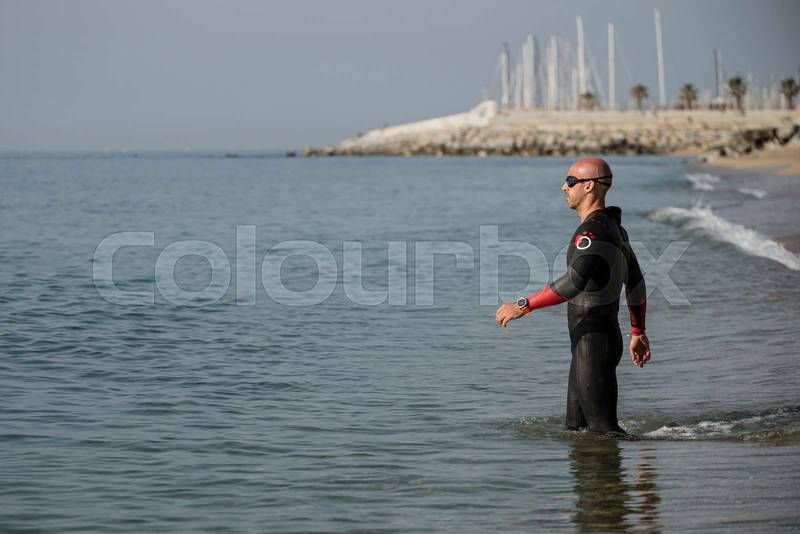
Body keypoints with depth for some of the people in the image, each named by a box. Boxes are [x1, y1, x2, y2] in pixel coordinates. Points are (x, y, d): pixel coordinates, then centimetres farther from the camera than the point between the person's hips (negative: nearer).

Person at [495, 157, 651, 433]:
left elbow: (574, 282, -32)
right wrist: (638, 333, 28)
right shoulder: (613, 227, 14)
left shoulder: (593, 231, -19)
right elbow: (636, 284, 22)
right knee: (576, 427, 15)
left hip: (592, 343, -10)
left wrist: (523, 306, -28)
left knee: (602, 426, -6)